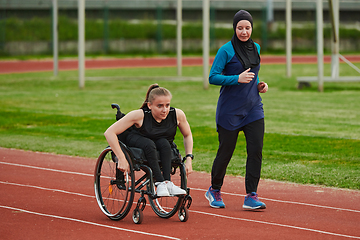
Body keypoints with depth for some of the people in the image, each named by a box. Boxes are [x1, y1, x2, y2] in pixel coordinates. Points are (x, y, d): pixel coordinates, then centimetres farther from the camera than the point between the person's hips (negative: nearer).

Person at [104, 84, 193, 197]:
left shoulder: (177, 114, -21)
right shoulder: (140, 115, -30)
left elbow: (187, 135, 0)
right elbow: (109, 133, -30)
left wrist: (189, 158, -12)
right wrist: (122, 159, -35)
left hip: (164, 146, 3)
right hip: (136, 141, -2)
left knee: (164, 143, -32)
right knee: (149, 144, -35)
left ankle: (167, 182, -34)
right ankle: (160, 183, -36)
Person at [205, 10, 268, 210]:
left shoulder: (256, 48, 10)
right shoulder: (226, 50, -9)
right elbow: (213, 77, -13)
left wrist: (259, 85, 5)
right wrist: (237, 79, -23)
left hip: (253, 107, 5)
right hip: (230, 109, -5)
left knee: (256, 150, -8)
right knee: (226, 151, 4)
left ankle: (251, 196, -5)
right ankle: (214, 190, 27)